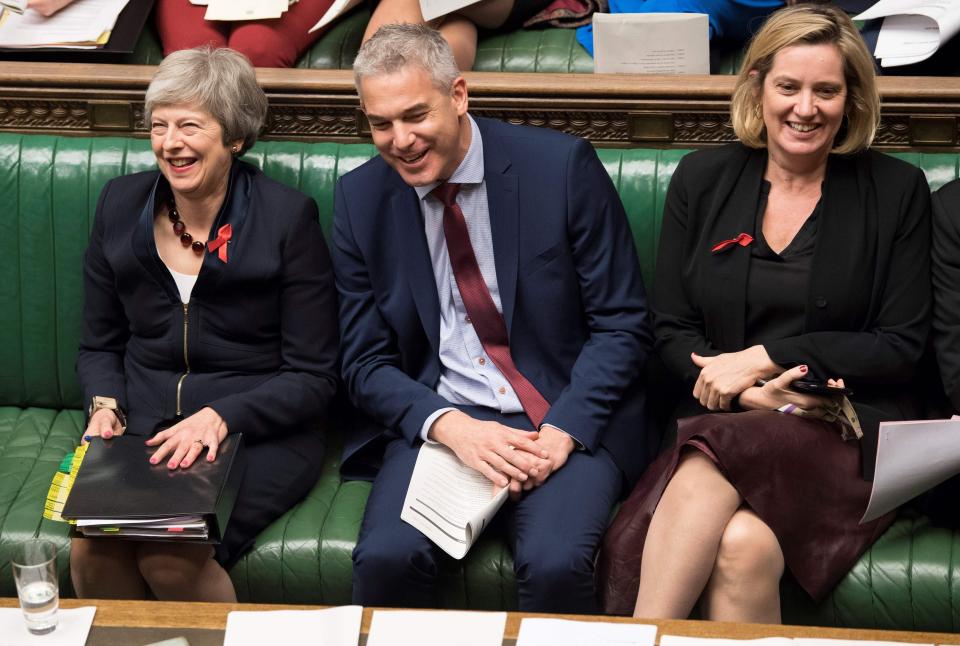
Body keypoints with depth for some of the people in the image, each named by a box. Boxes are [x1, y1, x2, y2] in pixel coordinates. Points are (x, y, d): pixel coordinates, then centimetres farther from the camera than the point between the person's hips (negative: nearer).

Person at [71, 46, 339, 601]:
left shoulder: (288, 216, -5)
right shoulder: (121, 204, 7)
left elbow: (313, 377, -4)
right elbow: (100, 344, 16)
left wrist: (221, 418, -18)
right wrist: (104, 405, -5)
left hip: (259, 435, -3)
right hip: (141, 429, 3)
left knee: (172, 556, -30)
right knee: (91, 547, -27)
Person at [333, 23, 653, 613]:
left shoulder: (562, 166, -6)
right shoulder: (360, 199, 3)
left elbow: (622, 324, -2)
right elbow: (367, 363, 5)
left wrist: (562, 431, -16)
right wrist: (451, 427, -14)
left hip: (568, 420, -2)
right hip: (438, 421, 2)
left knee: (556, 563, -30)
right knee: (386, 558, -26)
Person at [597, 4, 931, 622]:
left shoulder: (896, 190, 6)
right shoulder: (702, 179, 11)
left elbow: (902, 345, 1)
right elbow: (671, 332, 9)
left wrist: (766, 357, -8)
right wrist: (752, 391, -10)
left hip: (849, 431, -1)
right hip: (721, 420, 2)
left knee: (745, 546, -35)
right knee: (736, 543, -35)